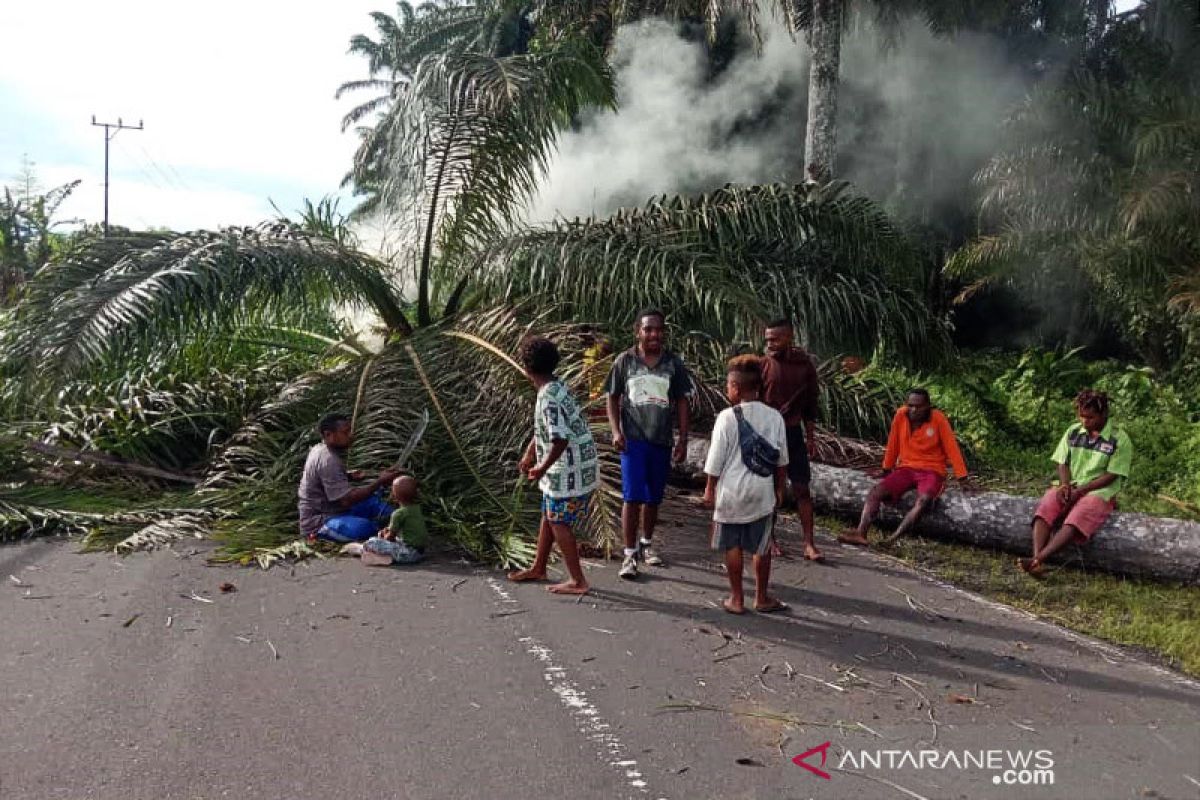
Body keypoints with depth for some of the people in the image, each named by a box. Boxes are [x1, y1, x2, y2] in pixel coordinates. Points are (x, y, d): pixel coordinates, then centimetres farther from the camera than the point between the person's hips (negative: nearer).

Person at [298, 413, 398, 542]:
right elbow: (347, 499, -28)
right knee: (364, 528, -34)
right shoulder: (328, 460, -24)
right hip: (318, 522, -11)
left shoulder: (319, 449, 6)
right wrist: (380, 482, -24)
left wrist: (349, 476, 8)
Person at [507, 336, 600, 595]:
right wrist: (529, 455, 23)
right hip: (577, 467, 10)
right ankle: (538, 568, 35)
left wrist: (543, 468, -15)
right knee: (548, 516, 20)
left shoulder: (549, 397, -23)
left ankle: (577, 581, 10)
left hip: (569, 471, -10)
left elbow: (561, 438, -27)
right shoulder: (556, 387, 8)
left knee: (559, 524, 1)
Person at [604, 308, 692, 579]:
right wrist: (616, 431, -8)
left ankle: (647, 543, 33)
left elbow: (682, 402, 6)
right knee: (632, 497, -8)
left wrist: (683, 439, 2)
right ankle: (630, 554, 0)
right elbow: (613, 398, 4)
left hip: (661, 441, 2)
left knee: (653, 498, 13)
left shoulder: (673, 363, 1)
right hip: (633, 439, -2)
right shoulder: (625, 361, -2)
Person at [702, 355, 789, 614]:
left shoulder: (727, 417, -12)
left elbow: (716, 459, -8)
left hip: (731, 491, -3)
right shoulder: (774, 417, -1)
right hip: (763, 492, 3)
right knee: (762, 547, 13)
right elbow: (781, 460, 6)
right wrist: (779, 488, 18)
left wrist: (710, 488, 4)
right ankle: (762, 598, 23)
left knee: (733, 546, 9)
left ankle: (736, 599, 16)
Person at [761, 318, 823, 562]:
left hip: (793, 433, 2)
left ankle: (809, 544, 7)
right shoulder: (762, 366, -7)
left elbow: (811, 402, 8)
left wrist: (809, 436, 7)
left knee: (802, 488, 2)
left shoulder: (805, 364, 0)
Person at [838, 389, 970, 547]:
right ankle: (860, 535, -36)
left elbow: (952, 449, -7)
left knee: (923, 499, -35)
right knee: (876, 492, -20)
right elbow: (893, 445, 8)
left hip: (932, 472, -3)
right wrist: (886, 471, 17)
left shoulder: (938, 419, -10)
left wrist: (963, 480, -7)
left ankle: (893, 540, -43)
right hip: (906, 469, 4)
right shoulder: (900, 416, -2)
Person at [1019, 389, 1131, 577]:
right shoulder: (1073, 431, 11)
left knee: (1074, 522, -34)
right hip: (1069, 488, 4)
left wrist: (1080, 490, -15)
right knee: (1044, 510, -28)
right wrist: (1065, 486, -9)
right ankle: (1036, 558, -44)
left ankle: (1037, 560, -47)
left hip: (1099, 492, -4)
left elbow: (1111, 475, -7)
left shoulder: (1119, 439, -4)